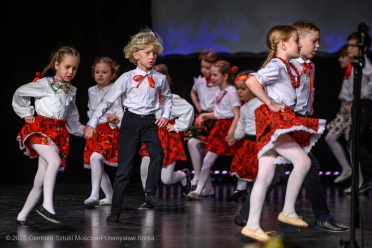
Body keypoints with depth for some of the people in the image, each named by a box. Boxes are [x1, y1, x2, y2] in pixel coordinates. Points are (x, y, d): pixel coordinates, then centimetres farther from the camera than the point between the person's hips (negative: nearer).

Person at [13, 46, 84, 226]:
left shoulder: (71, 91, 15)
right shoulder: (45, 84, -3)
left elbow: (72, 120, 21)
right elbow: (19, 94, 4)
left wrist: (85, 130, 13)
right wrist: (26, 113, 4)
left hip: (59, 134, 6)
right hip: (40, 129, -6)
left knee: (40, 181, 2)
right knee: (55, 161, -33)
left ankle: (22, 216, 10)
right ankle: (47, 206, -34)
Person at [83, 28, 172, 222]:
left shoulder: (160, 79, 4)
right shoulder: (127, 78, -5)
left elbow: (167, 98, 23)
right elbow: (107, 100, -4)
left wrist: (166, 115, 6)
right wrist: (92, 123, -8)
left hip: (150, 122, 2)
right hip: (131, 121, -2)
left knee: (157, 153, -28)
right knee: (124, 168, -2)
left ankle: (150, 193, -18)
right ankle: (115, 211, 6)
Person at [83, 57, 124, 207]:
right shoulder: (91, 91, 12)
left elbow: (120, 112, -13)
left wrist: (116, 119, -33)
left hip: (109, 130, -7)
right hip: (94, 131, 7)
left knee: (96, 157, -27)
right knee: (98, 165, 9)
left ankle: (94, 195, -29)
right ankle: (110, 197, 25)